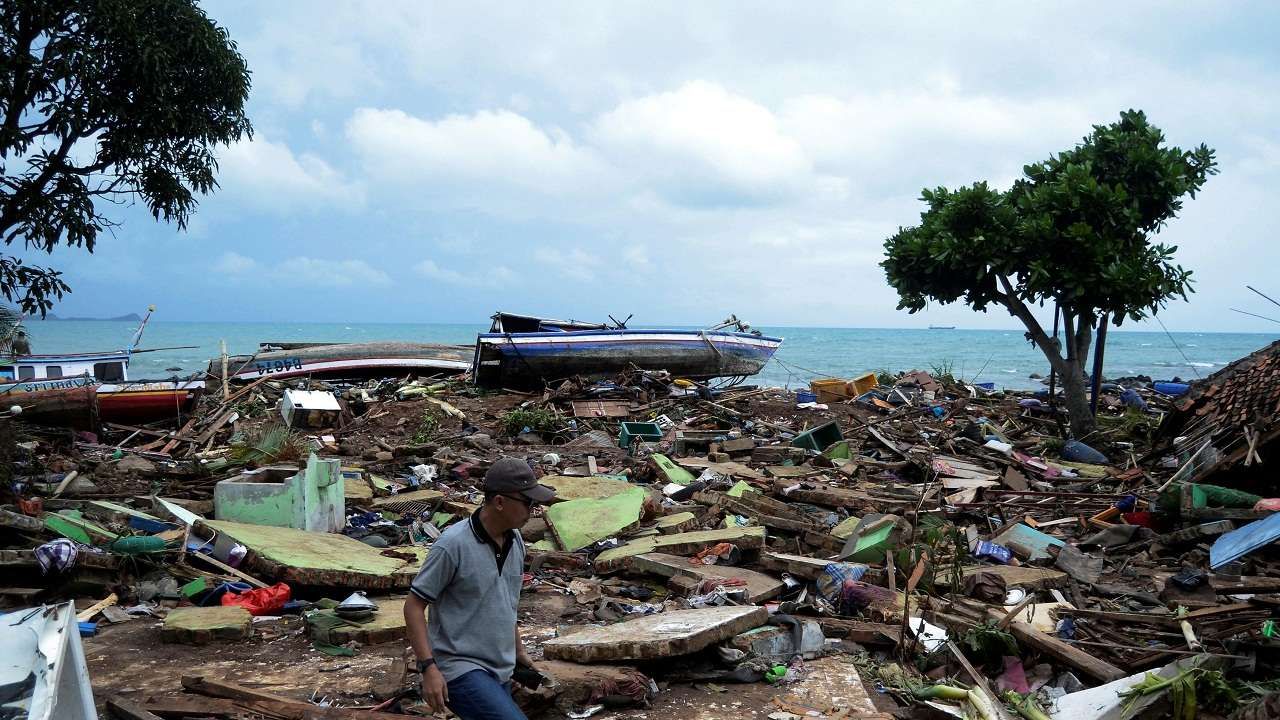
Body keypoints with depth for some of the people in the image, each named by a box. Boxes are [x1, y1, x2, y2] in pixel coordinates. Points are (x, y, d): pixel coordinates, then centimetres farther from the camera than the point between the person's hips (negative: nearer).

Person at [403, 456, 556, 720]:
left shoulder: (515, 541, 6)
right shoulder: (453, 545, -17)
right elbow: (413, 606, -13)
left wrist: (518, 650, 27)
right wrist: (429, 668, -20)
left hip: (500, 671, 8)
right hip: (461, 669, -8)